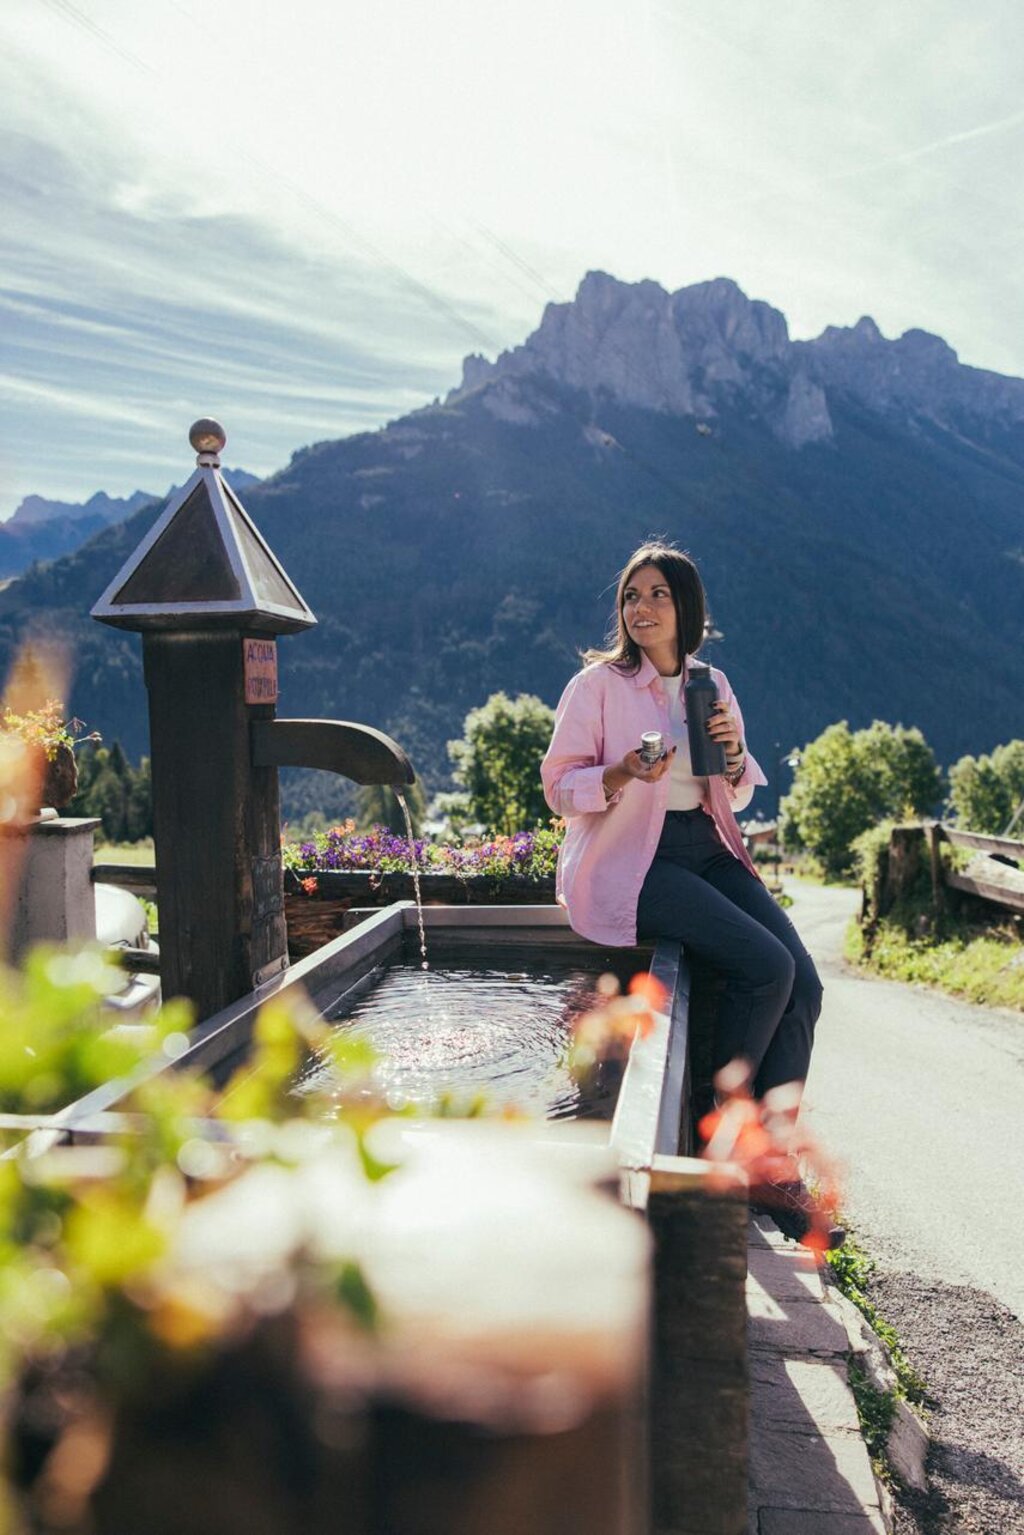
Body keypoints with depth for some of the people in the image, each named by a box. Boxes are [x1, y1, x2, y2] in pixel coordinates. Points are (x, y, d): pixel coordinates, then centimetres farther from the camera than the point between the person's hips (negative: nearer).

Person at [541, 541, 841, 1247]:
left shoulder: (712, 684, 13)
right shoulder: (599, 683, -2)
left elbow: (737, 796, 19)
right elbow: (559, 786, -4)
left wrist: (734, 755, -3)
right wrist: (625, 773, -22)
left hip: (708, 849, 6)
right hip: (630, 862, -6)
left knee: (805, 983, -13)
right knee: (767, 967, -24)